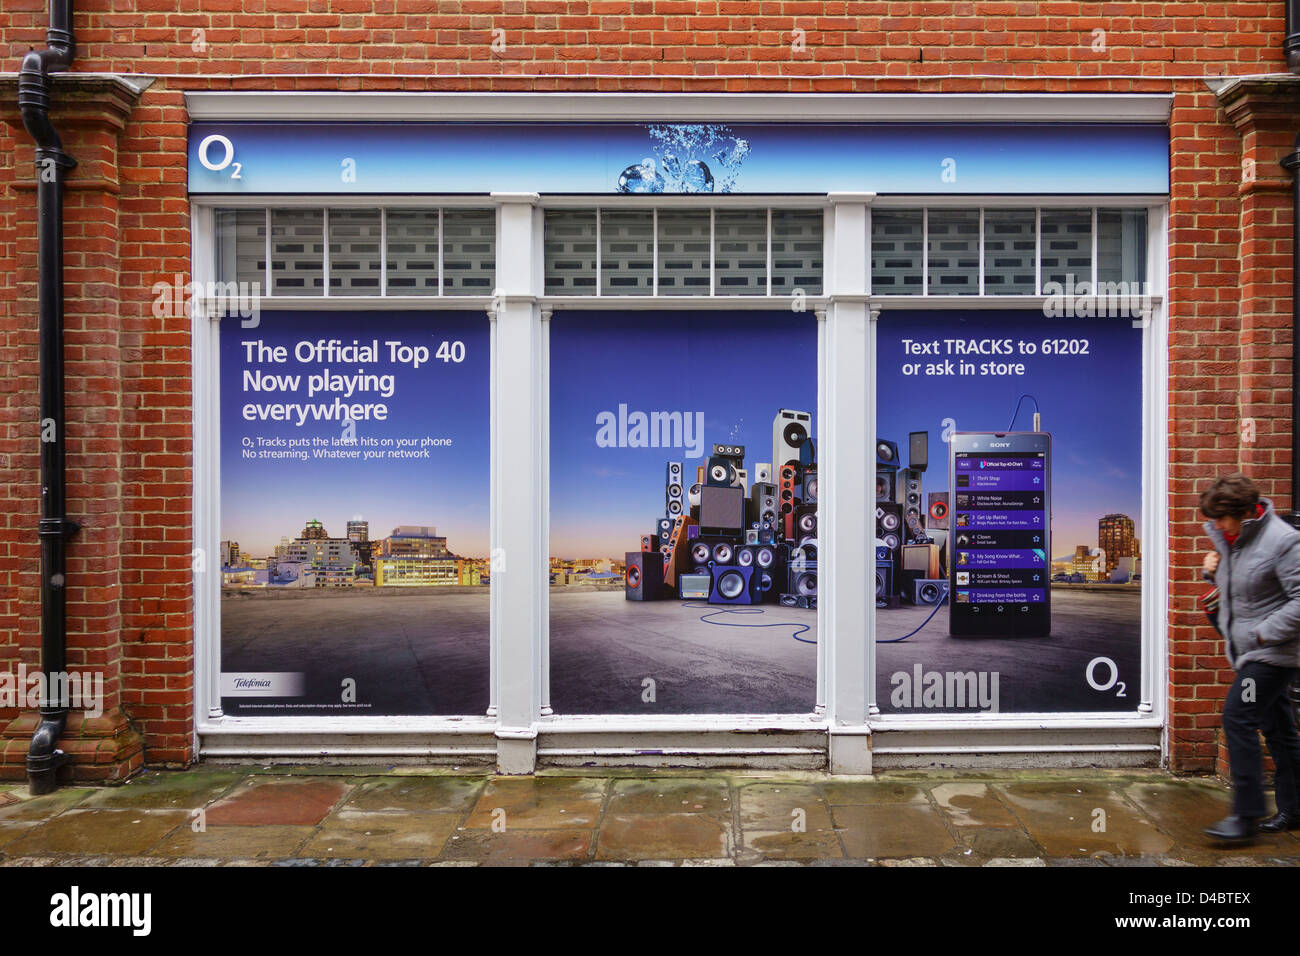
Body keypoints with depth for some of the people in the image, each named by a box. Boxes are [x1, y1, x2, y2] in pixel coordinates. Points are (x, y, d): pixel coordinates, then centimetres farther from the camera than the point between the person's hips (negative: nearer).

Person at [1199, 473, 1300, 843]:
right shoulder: (1228, 538, 9)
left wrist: (1265, 632, -21)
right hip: (1248, 649, 9)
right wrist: (1215, 570, 4)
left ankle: (1246, 815, -11)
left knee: (1237, 717, -15)